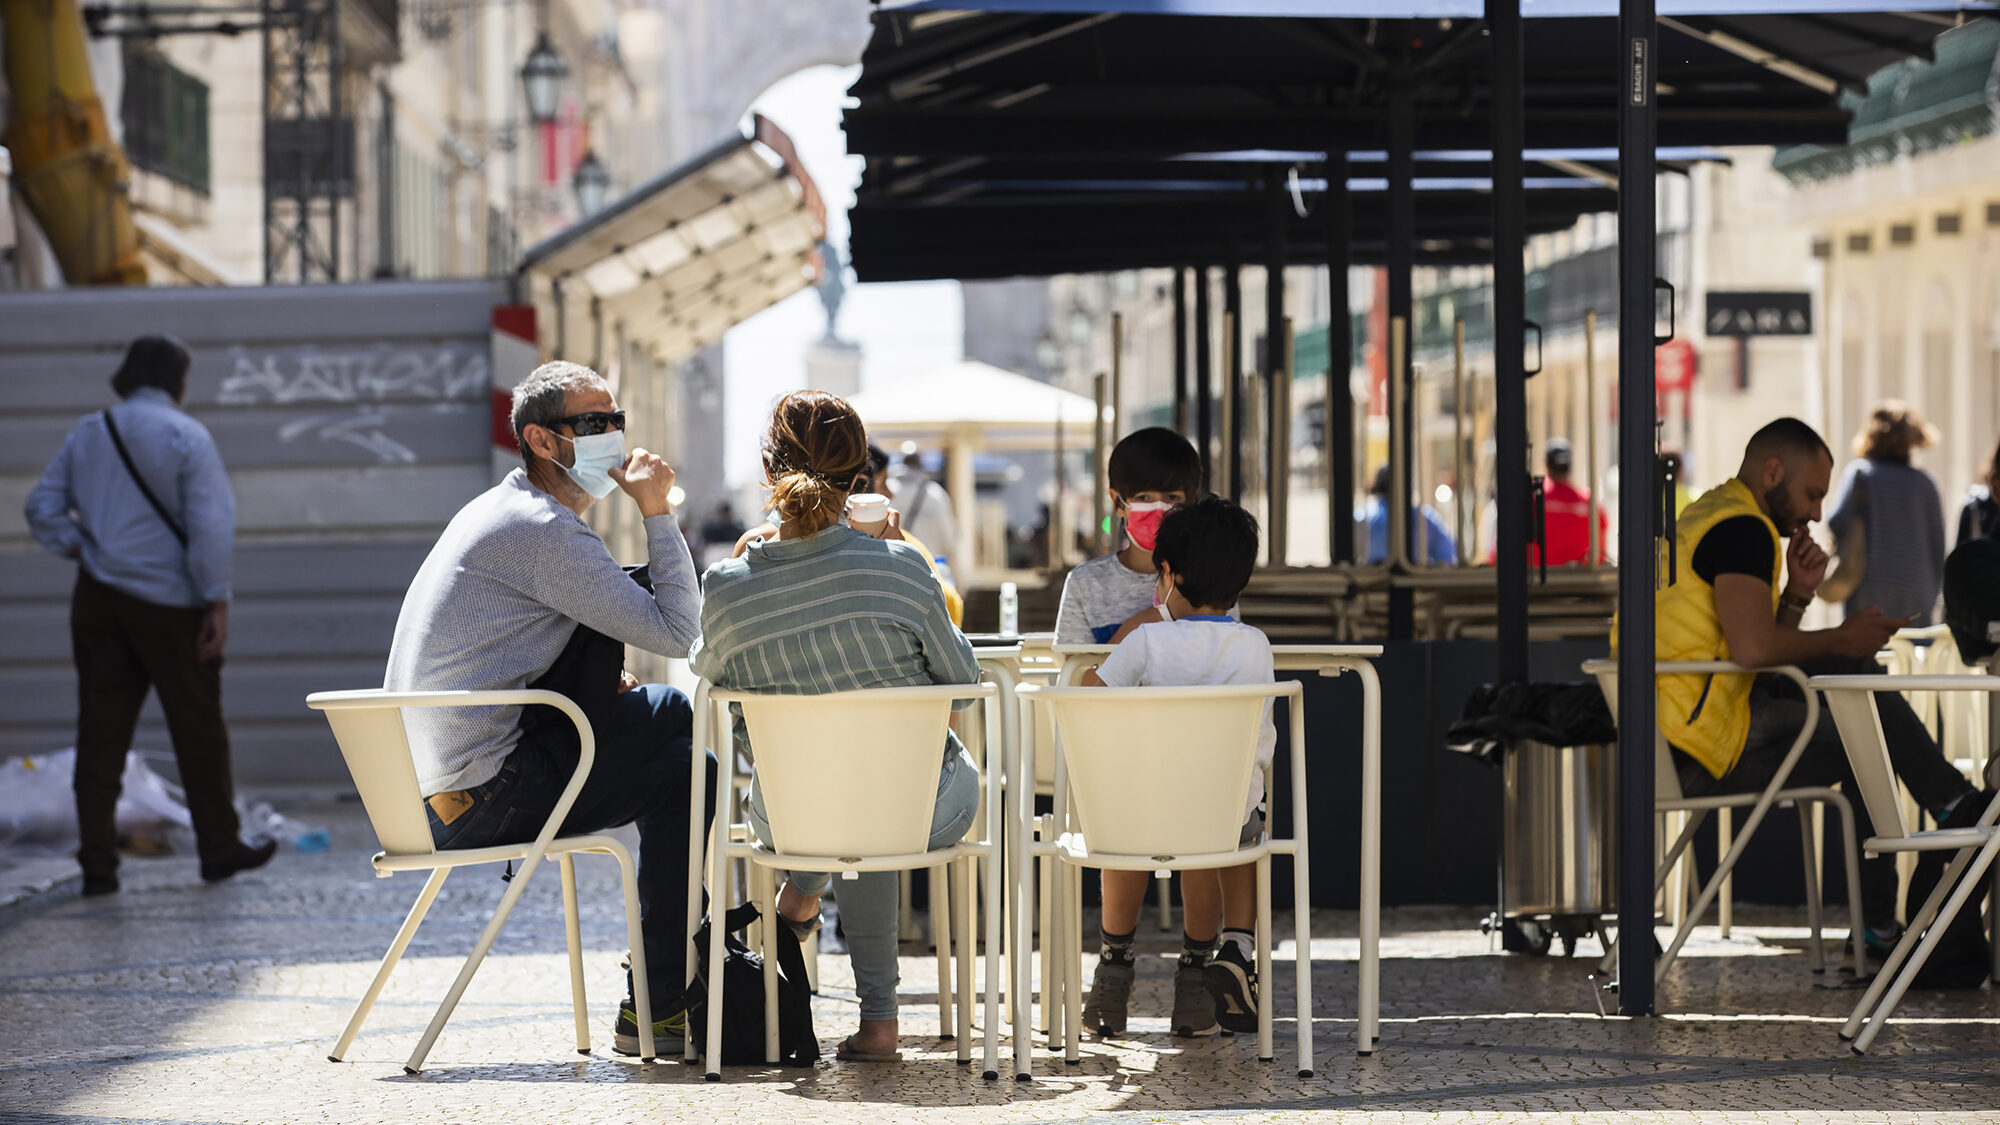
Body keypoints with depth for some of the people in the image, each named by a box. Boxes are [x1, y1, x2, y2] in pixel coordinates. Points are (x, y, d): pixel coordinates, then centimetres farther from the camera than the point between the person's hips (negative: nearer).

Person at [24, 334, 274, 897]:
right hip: (168, 602, -5)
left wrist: (79, 549, 4)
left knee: (100, 731, 5)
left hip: (98, 598, 5)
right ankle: (220, 846, 19)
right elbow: (210, 526, -14)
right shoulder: (187, 438, -9)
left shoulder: (88, 434, 8)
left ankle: (97, 863, 3)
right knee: (199, 729, 9)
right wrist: (217, 603, -11)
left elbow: (42, 507, 8)